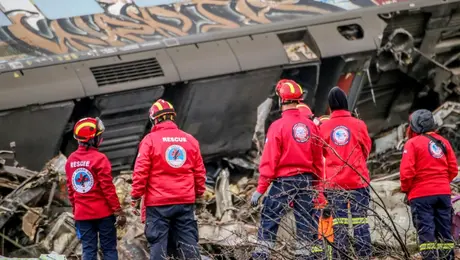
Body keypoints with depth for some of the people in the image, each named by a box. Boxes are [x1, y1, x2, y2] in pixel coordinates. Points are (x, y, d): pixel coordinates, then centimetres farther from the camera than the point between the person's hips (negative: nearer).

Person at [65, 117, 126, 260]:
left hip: (82, 214, 5)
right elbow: (108, 188, -14)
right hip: (103, 212, -5)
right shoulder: (99, 159, -14)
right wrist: (118, 211, -9)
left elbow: (70, 189, 12)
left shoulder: (71, 160, 5)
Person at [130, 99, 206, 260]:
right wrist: (199, 194, 24)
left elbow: (141, 172, -8)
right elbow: (199, 171, 13)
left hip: (158, 202, -4)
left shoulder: (150, 140, -5)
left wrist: (136, 196, -1)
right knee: (188, 241, 7)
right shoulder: (190, 140, 8)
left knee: (158, 242, -1)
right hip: (186, 201, 4)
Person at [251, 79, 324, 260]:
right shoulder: (310, 125, 4)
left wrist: (260, 189, -8)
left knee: (269, 219, -1)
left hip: (284, 180, -5)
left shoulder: (278, 126, -11)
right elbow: (318, 159, 9)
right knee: (306, 221, 10)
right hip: (307, 180, 5)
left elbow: (269, 161, -12)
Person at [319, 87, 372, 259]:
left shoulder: (324, 127, 1)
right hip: (358, 180, -1)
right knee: (360, 221, 0)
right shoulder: (358, 124, -2)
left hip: (334, 181, 1)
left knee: (339, 223, 2)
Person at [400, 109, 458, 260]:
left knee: (426, 230, -3)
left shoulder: (413, 143, -8)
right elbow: (453, 170, 10)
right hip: (443, 193, 5)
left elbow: (406, 171, -13)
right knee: (444, 230, 11)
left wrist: (406, 189, 1)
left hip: (421, 195, -5)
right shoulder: (443, 142, 9)